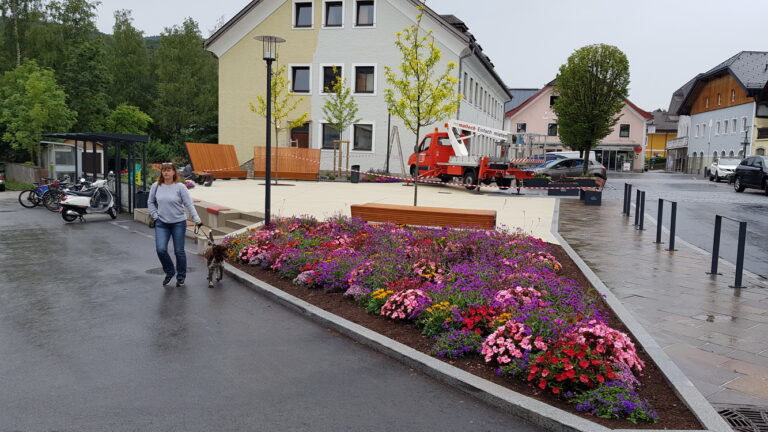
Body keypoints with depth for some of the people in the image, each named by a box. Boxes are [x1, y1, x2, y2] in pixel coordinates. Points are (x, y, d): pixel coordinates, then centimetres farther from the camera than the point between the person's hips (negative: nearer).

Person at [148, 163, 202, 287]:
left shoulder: (180, 187, -8)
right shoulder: (156, 186, 1)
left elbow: (189, 204, -9)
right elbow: (150, 202, 14)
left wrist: (197, 219, -16)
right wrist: (155, 216, 4)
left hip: (178, 223, -2)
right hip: (161, 224, 2)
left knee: (179, 251, 4)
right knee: (161, 249, -8)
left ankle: (181, 277, 20)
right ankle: (169, 272, 17)